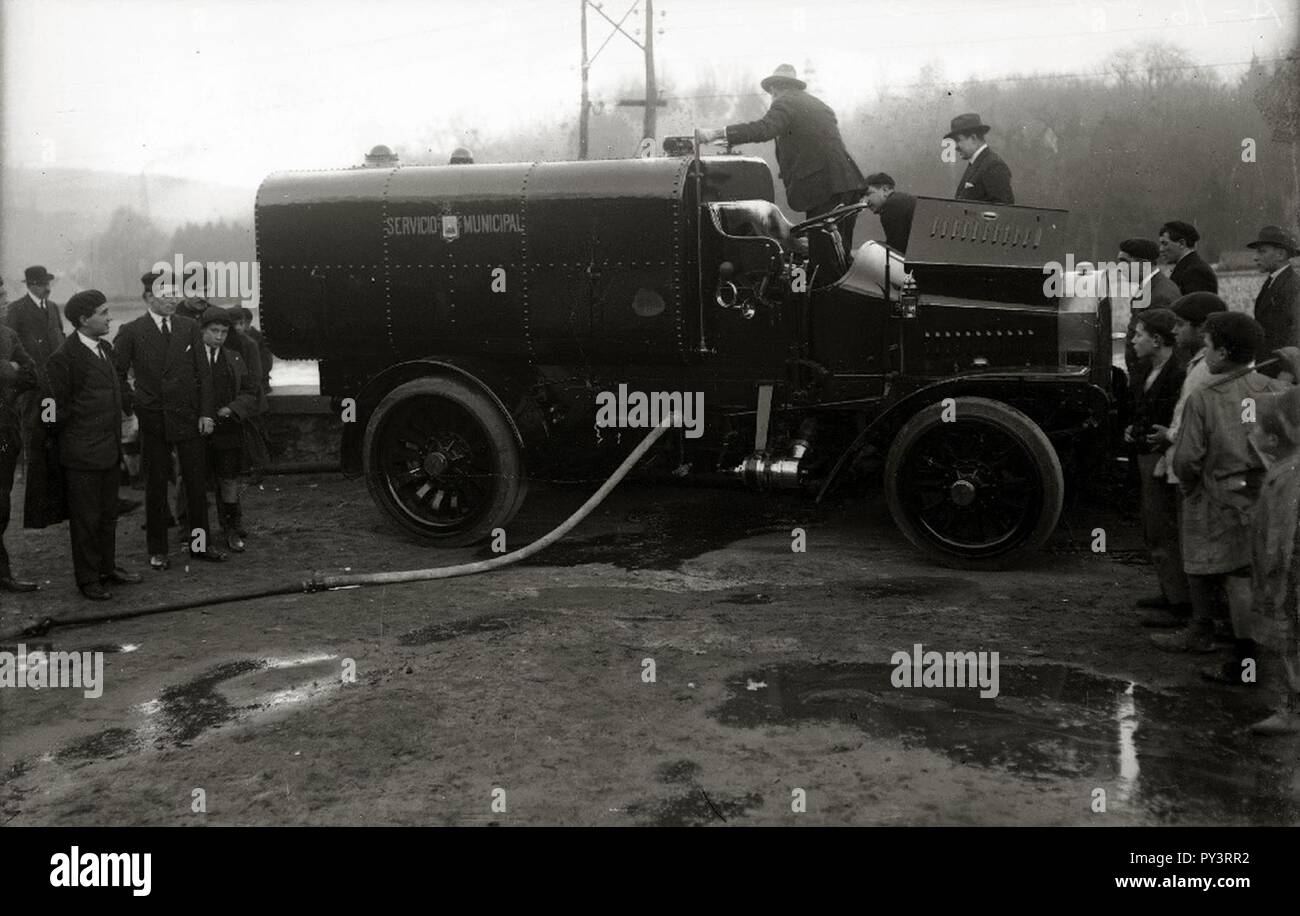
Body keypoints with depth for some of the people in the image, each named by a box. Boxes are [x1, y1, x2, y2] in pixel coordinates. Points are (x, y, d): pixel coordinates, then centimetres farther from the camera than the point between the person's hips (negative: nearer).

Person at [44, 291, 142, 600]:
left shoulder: (105, 348, 10)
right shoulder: (65, 357, -16)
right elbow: (59, 408, -11)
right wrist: (67, 442, -5)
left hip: (109, 449, 8)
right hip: (82, 453, -8)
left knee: (108, 514, 17)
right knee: (86, 518, 3)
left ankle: (107, 568, 30)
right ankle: (88, 579, 14)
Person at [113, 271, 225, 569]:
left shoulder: (189, 328, 4)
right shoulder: (131, 332, -2)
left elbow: (203, 374, 5)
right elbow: (117, 374, 5)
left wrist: (206, 413, -1)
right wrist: (131, 405, -5)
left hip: (188, 418, 2)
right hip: (152, 420, -2)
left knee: (197, 483, 6)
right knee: (155, 486, 6)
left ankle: (200, 543, 18)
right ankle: (157, 550, 15)